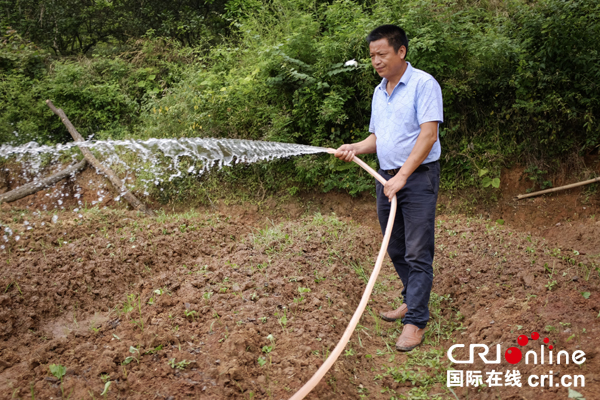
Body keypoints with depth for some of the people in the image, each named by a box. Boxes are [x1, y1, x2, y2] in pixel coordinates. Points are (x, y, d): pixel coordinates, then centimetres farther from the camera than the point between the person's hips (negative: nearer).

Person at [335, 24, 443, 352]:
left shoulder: (423, 84, -9)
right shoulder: (379, 92, 16)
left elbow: (428, 135, -17)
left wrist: (402, 176, -22)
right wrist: (355, 148, 0)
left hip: (418, 177, -8)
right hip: (386, 177, 8)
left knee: (417, 252, -5)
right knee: (396, 250, 14)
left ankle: (416, 320, 3)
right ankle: (413, 301, 31)